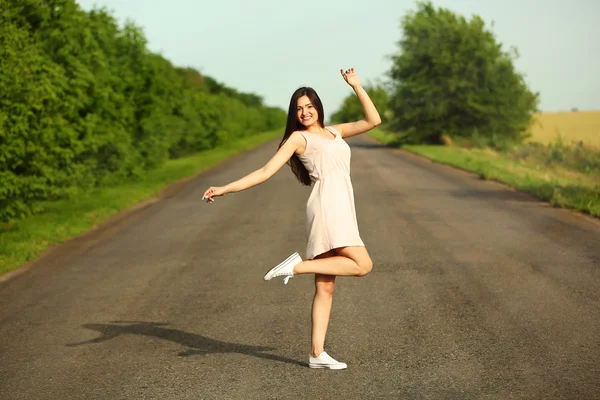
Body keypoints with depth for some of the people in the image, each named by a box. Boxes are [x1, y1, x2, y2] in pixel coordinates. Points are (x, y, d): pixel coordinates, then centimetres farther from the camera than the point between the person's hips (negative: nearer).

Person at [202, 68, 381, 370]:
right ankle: (297, 266, -14)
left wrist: (356, 86, 13)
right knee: (362, 265, -18)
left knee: (325, 288, 2)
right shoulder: (298, 138, 6)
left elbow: (373, 121, 17)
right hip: (327, 205, -6)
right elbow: (265, 172, 2)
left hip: (340, 211, 6)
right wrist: (224, 189, -6)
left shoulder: (335, 132, 24)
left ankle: (317, 353, 1)